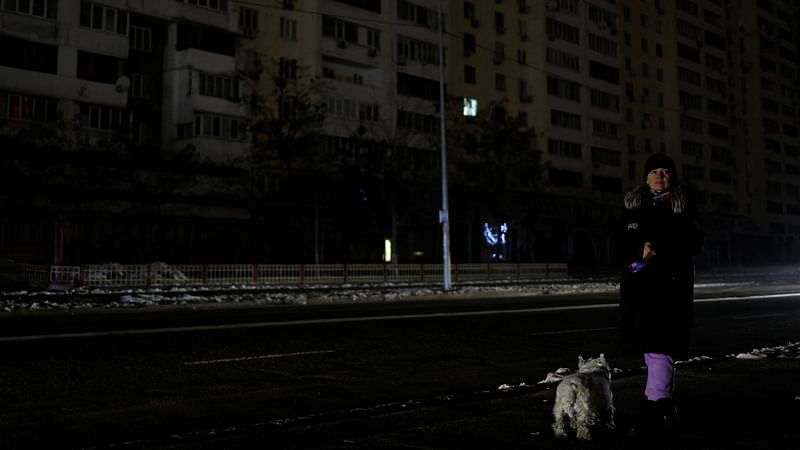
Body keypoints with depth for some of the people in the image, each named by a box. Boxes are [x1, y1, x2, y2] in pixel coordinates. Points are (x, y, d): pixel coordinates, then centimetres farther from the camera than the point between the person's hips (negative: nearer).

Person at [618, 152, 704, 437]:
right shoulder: (633, 206, 13)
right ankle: (665, 404, 19)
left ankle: (654, 408, -15)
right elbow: (623, 243, 10)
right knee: (649, 345, 8)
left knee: (660, 344, -13)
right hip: (639, 283, 4)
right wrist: (640, 250, -11)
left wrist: (657, 249, -13)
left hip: (672, 282, -4)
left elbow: (693, 243, -2)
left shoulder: (684, 205, 3)